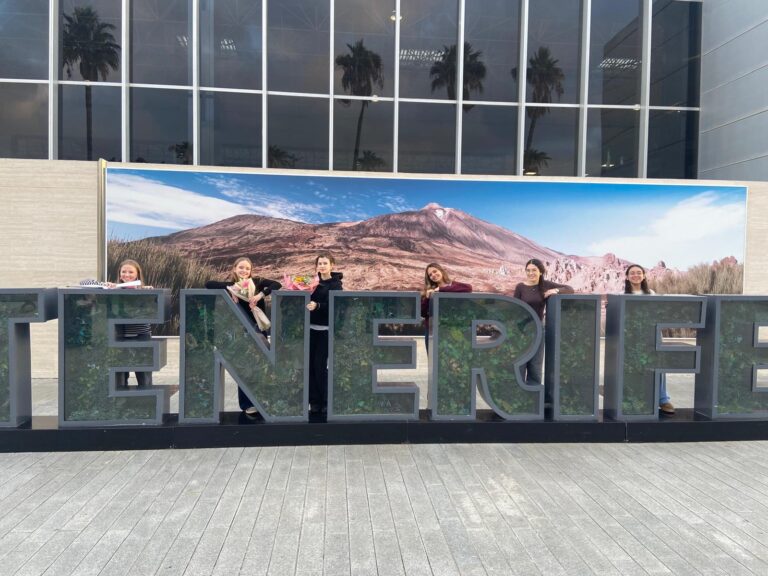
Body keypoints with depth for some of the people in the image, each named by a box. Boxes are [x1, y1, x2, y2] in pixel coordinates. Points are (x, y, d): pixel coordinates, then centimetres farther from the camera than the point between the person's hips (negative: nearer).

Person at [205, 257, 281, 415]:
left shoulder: (257, 282, 2)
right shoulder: (230, 285, 0)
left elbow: (277, 284, -9)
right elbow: (208, 284, -13)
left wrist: (261, 295, -22)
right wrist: (232, 285, -20)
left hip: (259, 329, 2)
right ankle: (247, 403, 15)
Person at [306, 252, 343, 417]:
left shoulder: (336, 284, -4)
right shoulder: (313, 281, 11)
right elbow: (308, 300, 15)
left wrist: (317, 306, -33)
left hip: (325, 330, -5)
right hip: (310, 328, 5)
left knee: (320, 365, -5)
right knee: (310, 365, 4)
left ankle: (326, 401, 8)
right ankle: (315, 401, 14)